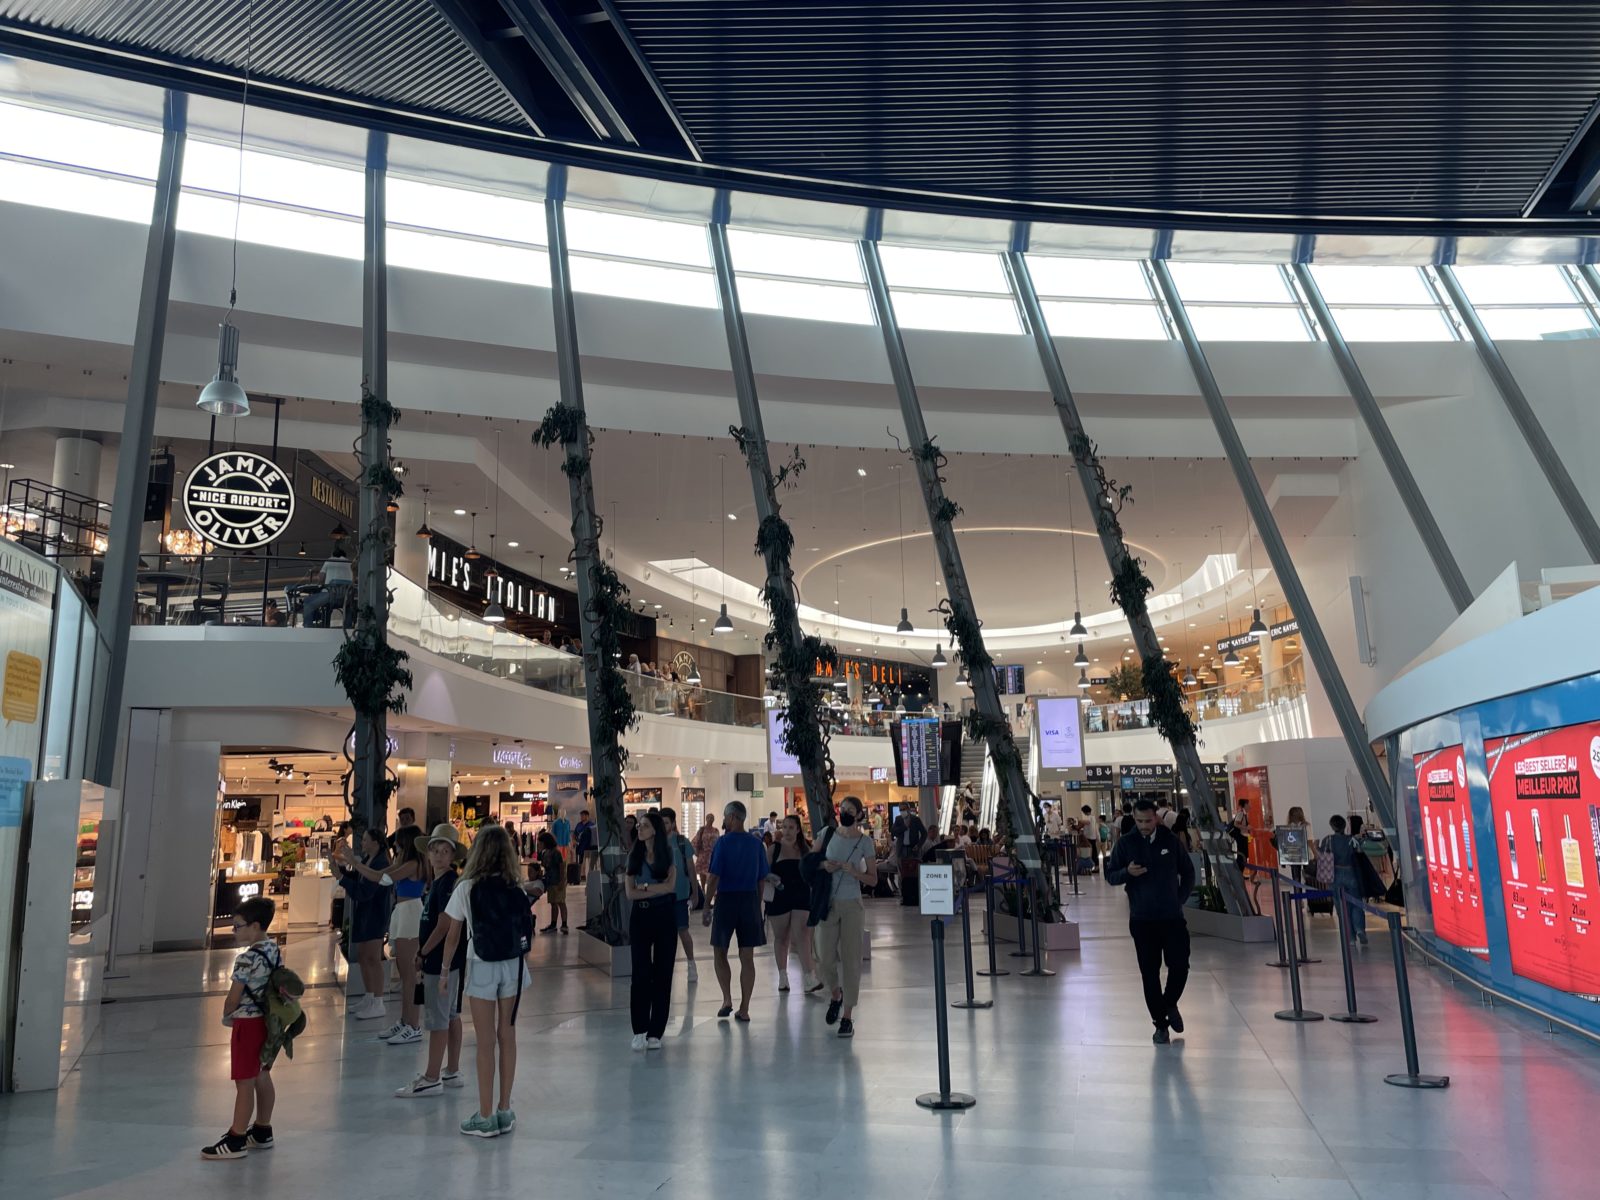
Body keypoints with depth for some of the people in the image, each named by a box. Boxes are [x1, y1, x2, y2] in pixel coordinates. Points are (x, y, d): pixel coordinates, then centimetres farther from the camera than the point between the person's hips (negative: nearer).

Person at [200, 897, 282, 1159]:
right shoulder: (275, 951, 2)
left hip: (247, 1023, -9)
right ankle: (262, 1132, 27)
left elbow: (233, 998, -16)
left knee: (244, 1083, 0)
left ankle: (236, 1140, 9)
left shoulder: (247, 959, -22)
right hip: (266, 1019, 9)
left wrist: (227, 1016, 3)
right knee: (262, 1077, 17)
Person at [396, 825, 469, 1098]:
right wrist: (425, 953, 12)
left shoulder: (448, 883, -18)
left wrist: (423, 953, -11)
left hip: (443, 960, -10)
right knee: (451, 1016, 15)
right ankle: (452, 1072, 25)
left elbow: (444, 925, -20)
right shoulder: (438, 881, 12)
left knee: (437, 1019, -2)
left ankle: (431, 1079, 5)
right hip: (445, 959, 10)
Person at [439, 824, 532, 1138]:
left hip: (483, 968, -3)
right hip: (513, 966, 3)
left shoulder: (467, 888, -9)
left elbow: (453, 936, -3)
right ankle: (505, 1111, 19)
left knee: (486, 1042, 4)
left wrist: (445, 971, 8)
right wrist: (521, 959, 12)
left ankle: (486, 1116, 11)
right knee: (507, 1036, 11)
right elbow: (526, 928, -1)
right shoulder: (516, 888, -2)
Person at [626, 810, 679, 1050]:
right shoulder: (634, 856, 7)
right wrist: (658, 888, -9)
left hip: (664, 915, -1)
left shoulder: (668, 855, 2)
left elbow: (671, 886, -9)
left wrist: (645, 888, -8)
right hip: (640, 916, 1)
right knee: (640, 972, -2)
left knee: (662, 973, 1)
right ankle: (640, 1030, 6)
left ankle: (655, 1032, 8)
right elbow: (630, 892, -1)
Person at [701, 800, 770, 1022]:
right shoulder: (757, 843, 4)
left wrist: (707, 907, -4)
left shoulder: (723, 842, -8)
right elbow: (762, 879, 8)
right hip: (750, 899, 3)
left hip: (726, 898, -3)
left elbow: (713, 878, -10)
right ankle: (744, 1009, 8)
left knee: (719, 953, 14)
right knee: (747, 957, 6)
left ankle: (727, 999, 3)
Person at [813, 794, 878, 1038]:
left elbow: (873, 880, -2)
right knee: (825, 958, 4)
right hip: (828, 903, 2)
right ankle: (835, 995, 35)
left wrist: (852, 871, -18)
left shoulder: (864, 842, -3)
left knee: (850, 959, 0)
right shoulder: (828, 834, 2)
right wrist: (824, 865, -8)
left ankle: (847, 1017, 9)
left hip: (851, 905, -2)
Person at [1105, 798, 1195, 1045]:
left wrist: (1180, 899, 4)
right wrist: (1127, 872, -20)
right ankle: (1160, 1024, 14)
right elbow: (1110, 875, 0)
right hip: (1142, 920, -1)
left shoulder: (1170, 840, 1)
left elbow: (1188, 871, 13)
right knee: (1150, 973, 2)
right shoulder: (1125, 843, -2)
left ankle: (1170, 1004, 30)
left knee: (1180, 966, 0)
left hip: (1173, 917, 1)